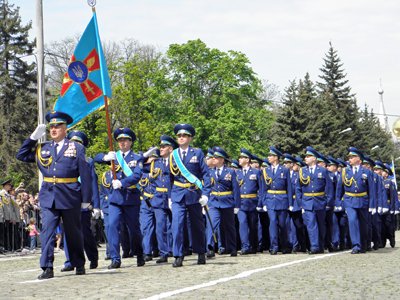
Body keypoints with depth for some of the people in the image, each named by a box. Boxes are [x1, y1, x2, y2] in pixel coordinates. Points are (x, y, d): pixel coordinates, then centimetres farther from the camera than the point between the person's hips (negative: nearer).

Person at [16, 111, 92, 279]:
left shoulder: (77, 148, 3)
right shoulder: (43, 149, 13)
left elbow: (85, 175, 0)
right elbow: (21, 155, 17)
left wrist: (86, 199, -5)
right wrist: (33, 137, 8)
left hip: (70, 197, -2)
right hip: (48, 197, 2)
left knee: (73, 233, 9)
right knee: (47, 231, -8)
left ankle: (79, 265, 22)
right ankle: (47, 268, -10)